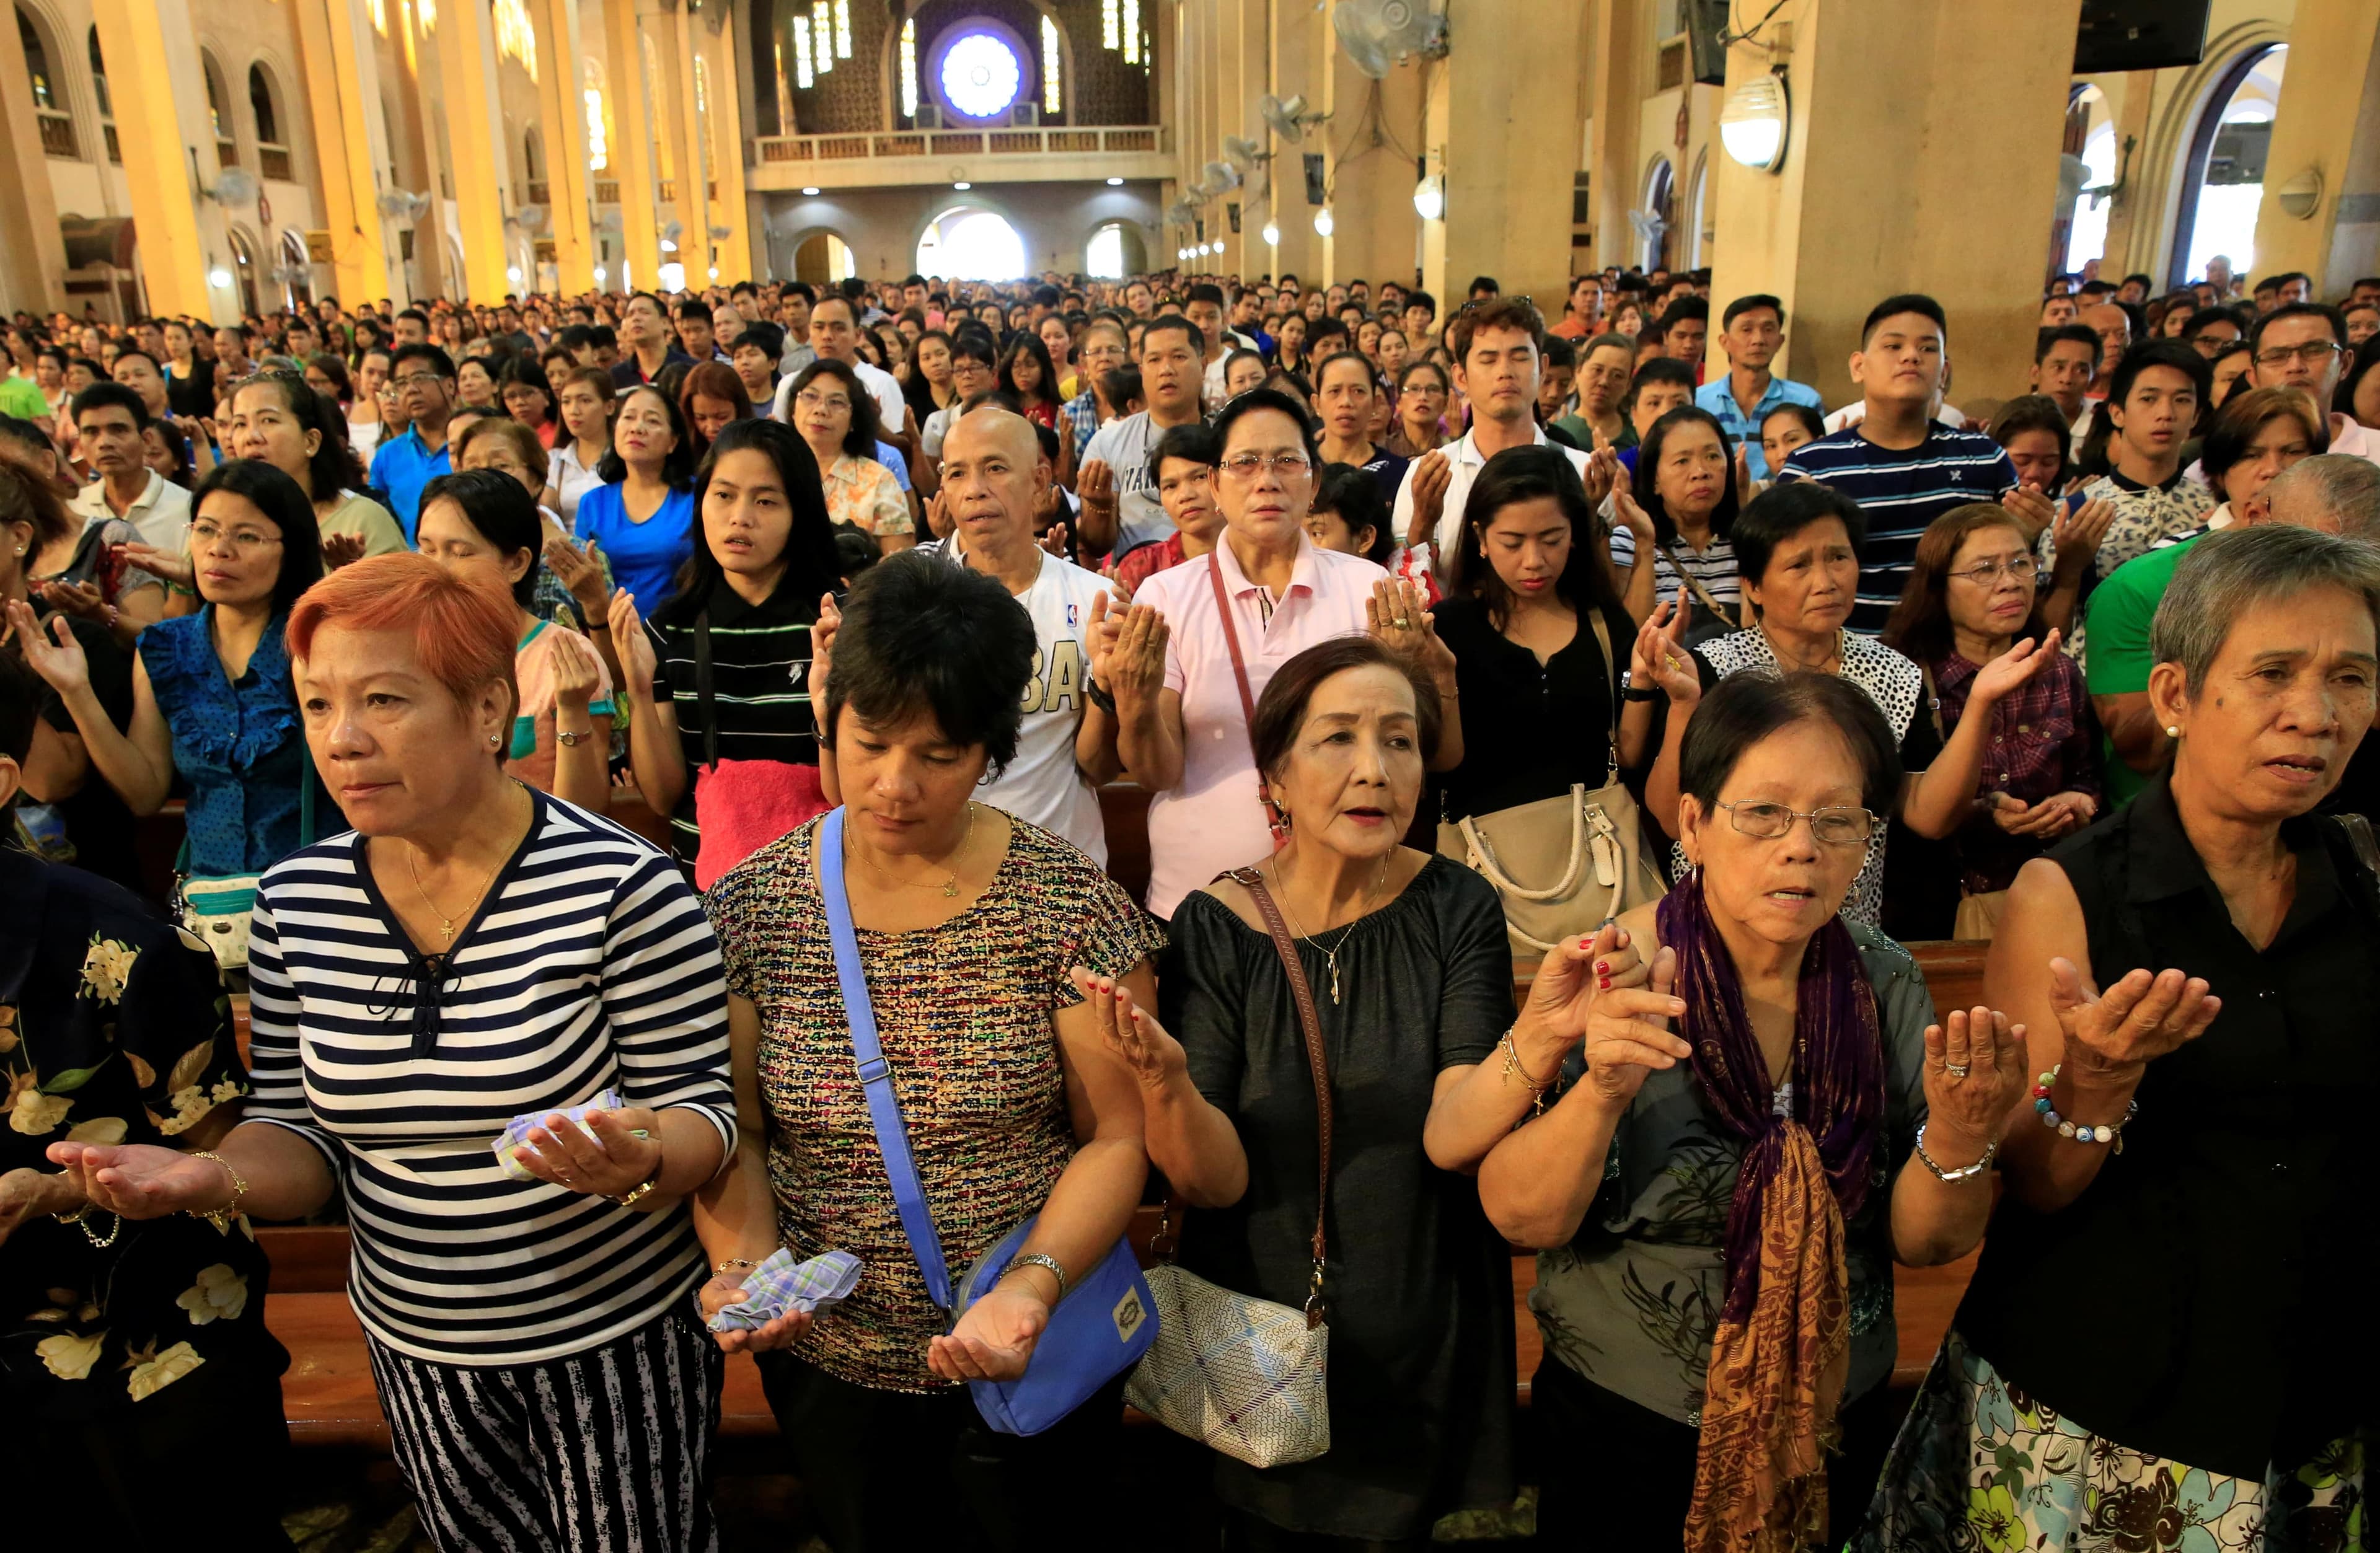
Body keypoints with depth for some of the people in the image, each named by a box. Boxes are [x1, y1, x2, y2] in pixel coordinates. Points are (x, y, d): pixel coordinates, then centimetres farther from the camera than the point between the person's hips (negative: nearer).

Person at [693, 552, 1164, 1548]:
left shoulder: (1072, 908, -15)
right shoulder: (747, 912, -8)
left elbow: (1115, 1138, -11)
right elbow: (736, 1131, -2)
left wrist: (1034, 1283, -25)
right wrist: (746, 1264, -19)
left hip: (1035, 1360, -1)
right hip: (828, 1367, 2)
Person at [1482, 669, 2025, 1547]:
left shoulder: (1884, 984, -8)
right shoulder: (1614, 977, -18)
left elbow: (1925, 1243, -5)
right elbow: (1519, 1219, -20)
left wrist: (1960, 1138, -25)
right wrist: (1603, 1092, -37)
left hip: (1839, 1420, 3)